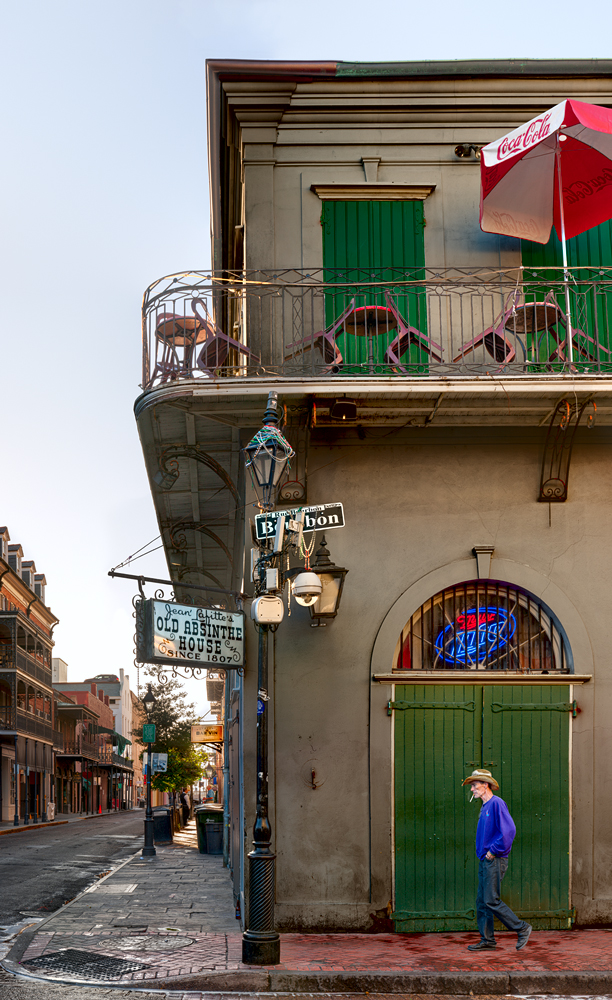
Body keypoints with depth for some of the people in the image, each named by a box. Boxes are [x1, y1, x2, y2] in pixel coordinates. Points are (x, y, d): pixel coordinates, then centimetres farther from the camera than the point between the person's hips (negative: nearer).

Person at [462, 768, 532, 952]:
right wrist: (484, 853, 14)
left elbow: (509, 830, -23)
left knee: (491, 901, -9)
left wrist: (493, 851, -18)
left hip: (494, 861, -10)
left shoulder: (496, 803, -14)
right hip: (485, 861, 10)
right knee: (482, 901, 8)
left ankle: (522, 928, 1)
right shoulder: (484, 807, 16)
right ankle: (487, 940, 13)